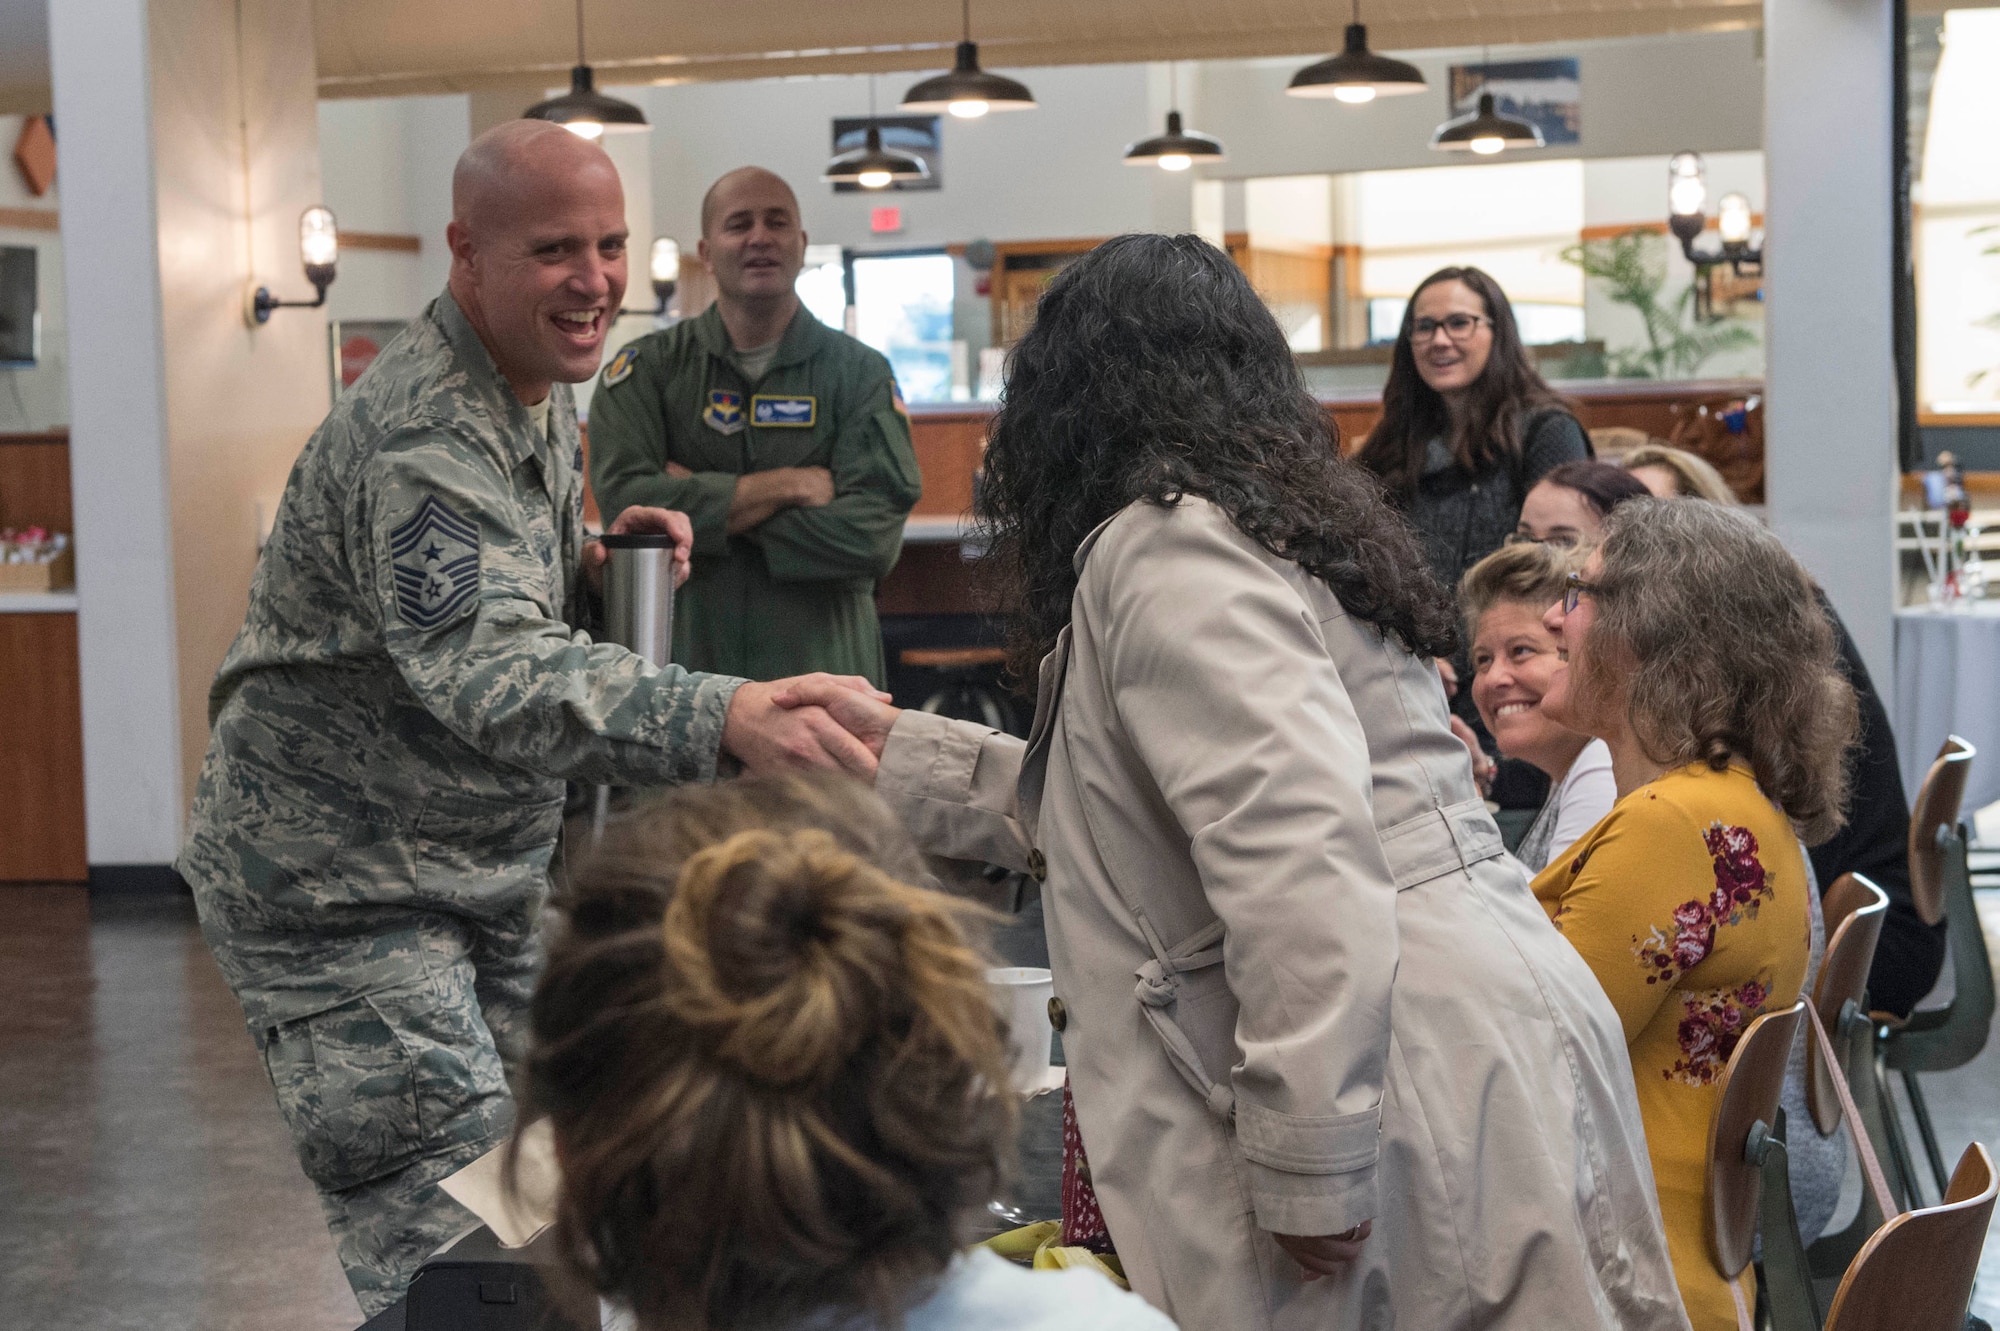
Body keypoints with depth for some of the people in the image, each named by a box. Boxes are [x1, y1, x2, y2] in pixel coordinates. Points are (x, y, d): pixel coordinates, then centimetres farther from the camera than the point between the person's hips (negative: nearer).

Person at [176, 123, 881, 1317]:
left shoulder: (542, 394, 6)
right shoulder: (421, 436, -27)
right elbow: (490, 673, -44)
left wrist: (598, 562, 0)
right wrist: (725, 719, -60)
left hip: (490, 870, 9)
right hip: (344, 894, -9)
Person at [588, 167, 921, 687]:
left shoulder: (859, 372, 3)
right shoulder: (649, 368, 4)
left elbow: (874, 537, -11)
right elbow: (626, 501, -13)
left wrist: (703, 500, -11)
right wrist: (789, 486, -12)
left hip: (824, 668, 0)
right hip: (680, 664, 0)